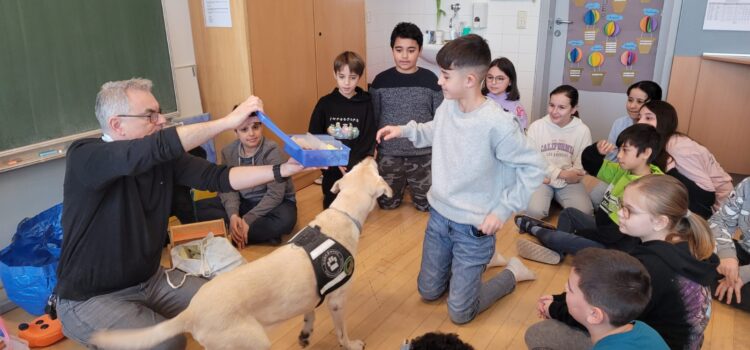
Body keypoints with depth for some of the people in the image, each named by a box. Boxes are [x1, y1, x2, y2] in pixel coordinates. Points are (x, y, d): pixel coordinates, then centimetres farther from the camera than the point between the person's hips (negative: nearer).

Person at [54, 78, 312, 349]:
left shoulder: (163, 160, -4)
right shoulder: (84, 157, -23)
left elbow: (217, 177, -8)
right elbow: (160, 146, -39)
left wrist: (283, 170, -17)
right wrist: (229, 121, -37)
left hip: (149, 281, 6)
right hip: (89, 299, -6)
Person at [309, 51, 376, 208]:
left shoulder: (366, 104, -6)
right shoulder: (325, 103, -3)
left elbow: (369, 140, -8)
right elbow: (313, 137, -1)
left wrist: (350, 164, -19)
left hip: (357, 167, -1)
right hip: (331, 167, 1)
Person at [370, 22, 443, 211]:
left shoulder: (430, 80, -5)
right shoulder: (381, 81, -4)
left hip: (423, 155, 0)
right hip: (389, 155, 1)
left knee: (426, 205, 9)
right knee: (387, 204, 12)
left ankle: (410, 184, 38)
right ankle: (402, 185, 41)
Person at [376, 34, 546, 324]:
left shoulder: (497, 123, -26)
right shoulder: (447, 107, -6)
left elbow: (534, 168, -18)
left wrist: (503, 210, -19)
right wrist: (405, 130, 3)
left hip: (473, 227, -6)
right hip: (438, 216, 7)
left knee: (459, 313, 6)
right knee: (428, 292, 21)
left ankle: (513, 272, 28)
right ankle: (483, 258, 40)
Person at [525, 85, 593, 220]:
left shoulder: (583, 131, -4)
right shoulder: (536, 126, -6)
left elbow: (580, 168, -4)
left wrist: (553, 179, -14)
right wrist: (560, 173, -15)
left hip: (569, 182, 1)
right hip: (540, 178, -1)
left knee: (584, 212, -22)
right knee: (534, 211, -27)